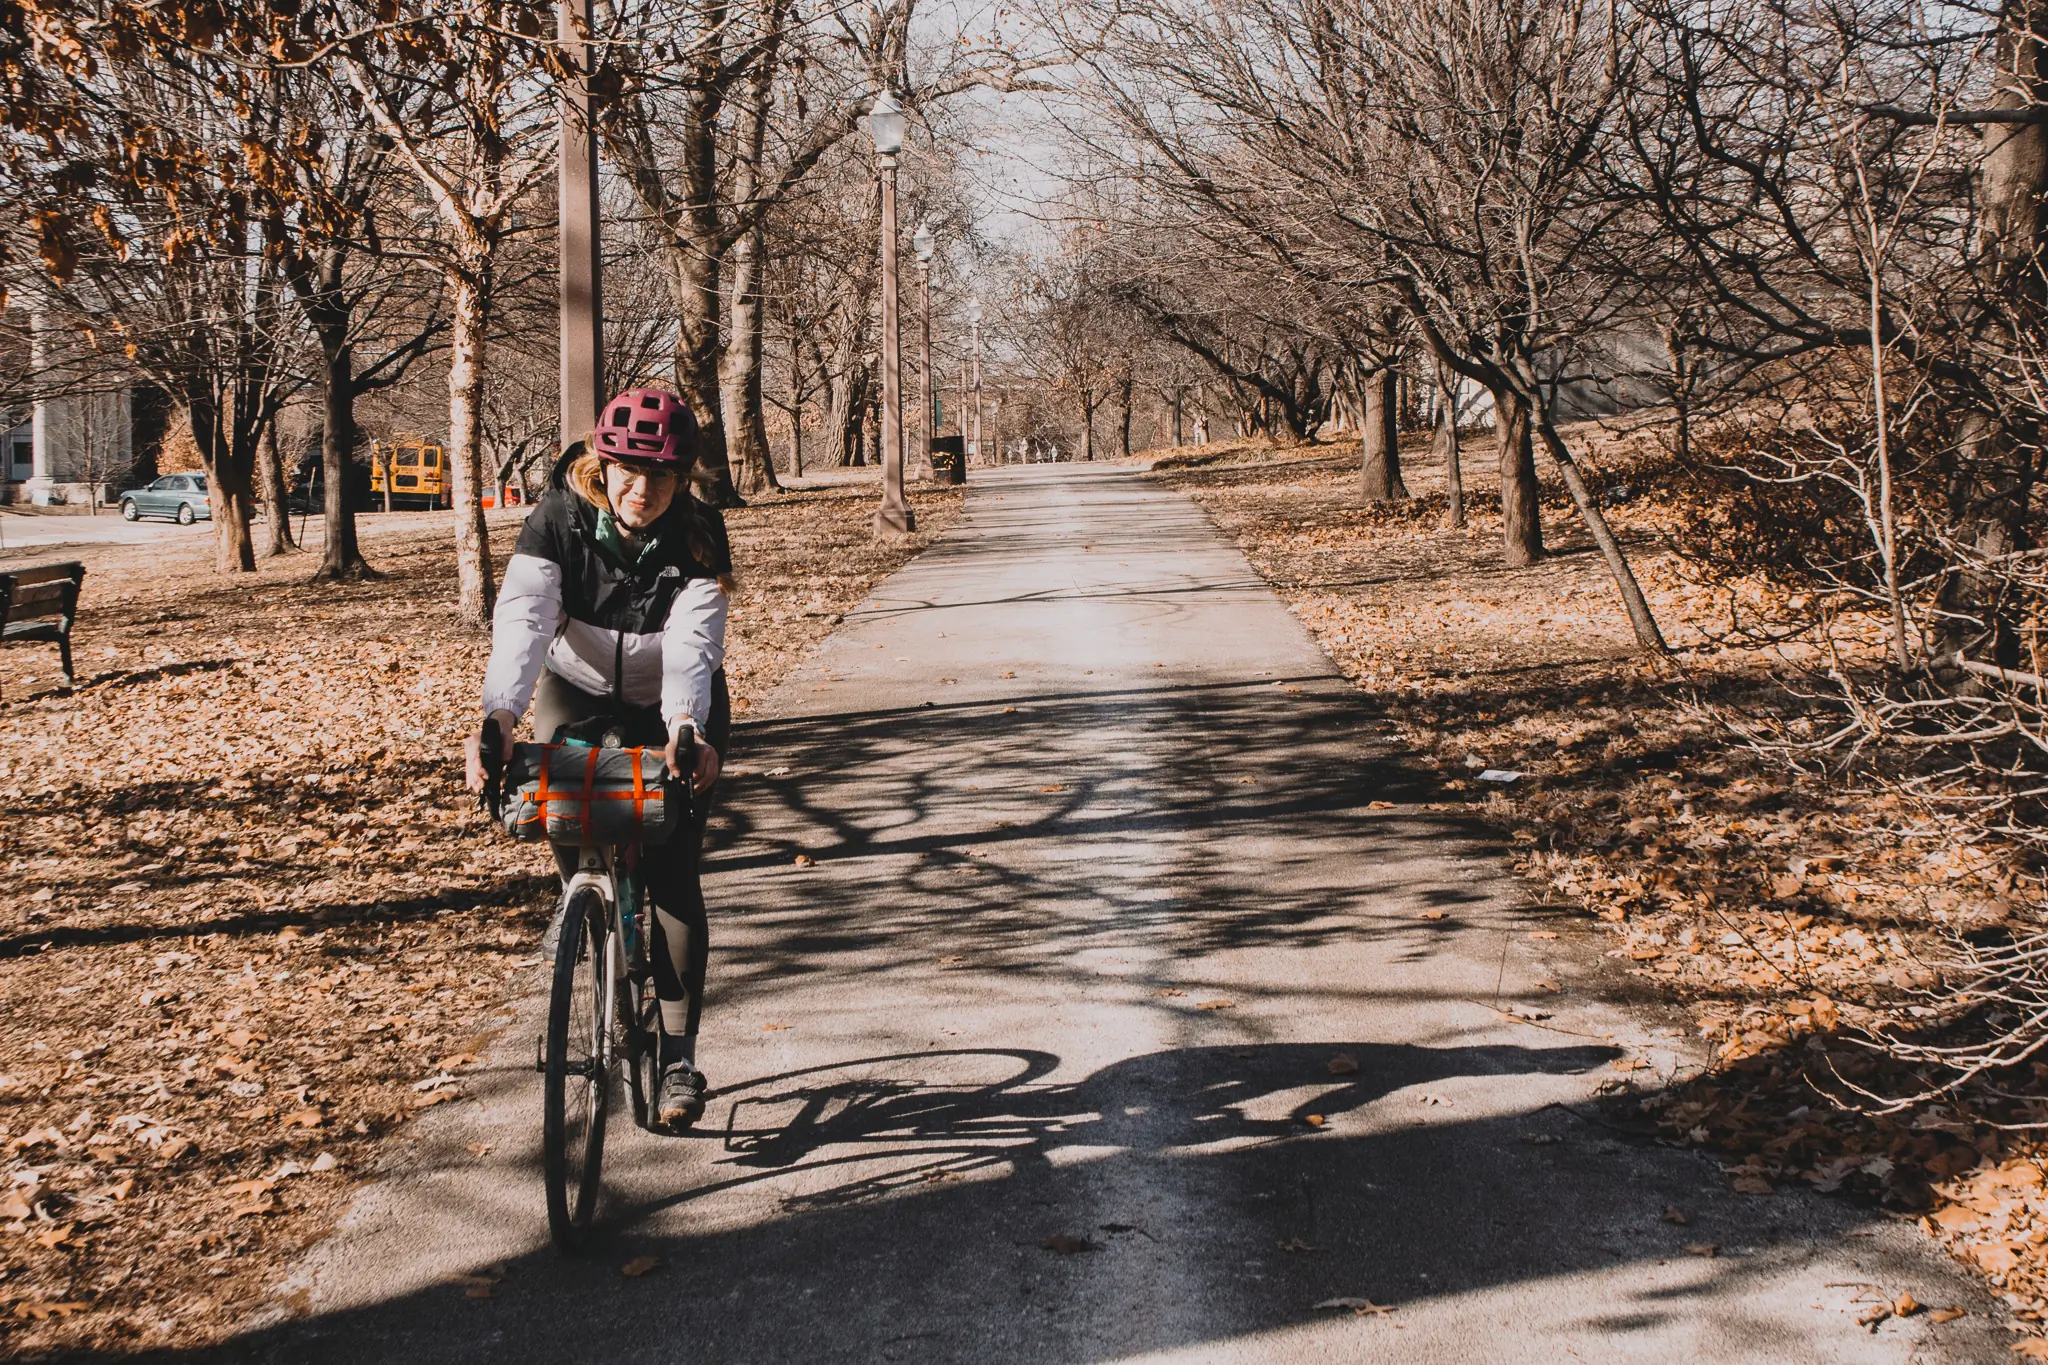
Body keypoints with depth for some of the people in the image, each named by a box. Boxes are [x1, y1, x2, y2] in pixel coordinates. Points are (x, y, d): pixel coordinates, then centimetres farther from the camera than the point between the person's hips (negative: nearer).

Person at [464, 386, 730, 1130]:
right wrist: (498, 718, -54)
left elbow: (690, 645, -37)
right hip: (580, 692, 2)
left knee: (672, 873, -10)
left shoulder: (698, 537, -24)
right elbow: (520, 622, -37)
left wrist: (685, 729, -56)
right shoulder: (558, 521, -23)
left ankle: (679, 1055, -4)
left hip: (674, 711, -2)